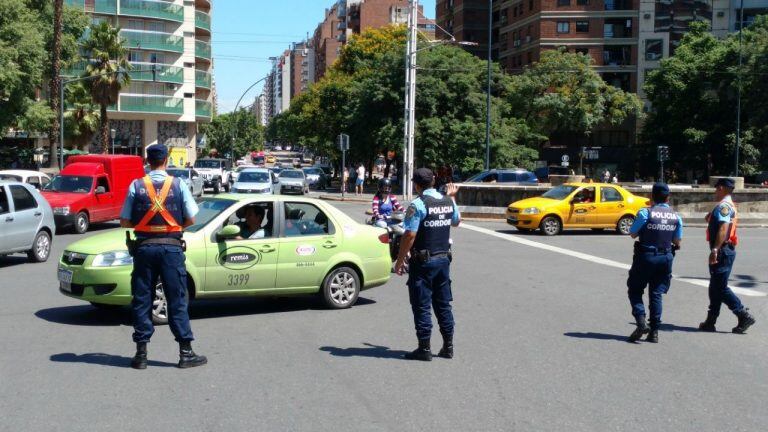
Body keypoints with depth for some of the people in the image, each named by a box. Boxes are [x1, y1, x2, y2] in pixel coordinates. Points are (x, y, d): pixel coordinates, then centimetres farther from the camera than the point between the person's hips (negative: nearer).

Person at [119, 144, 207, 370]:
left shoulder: (136, 186, -1)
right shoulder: (178, 185, -3)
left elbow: (124, 221, -1)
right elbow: (190, 219, -3)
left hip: (144, 247, 1)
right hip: (171, 247, -1)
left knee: (141, 300, 8)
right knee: (177, 300, 4)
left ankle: (141, 353, 10)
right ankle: (186, 352, 6)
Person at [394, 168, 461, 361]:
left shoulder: (418, 204, -16)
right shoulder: (448, 201, 5)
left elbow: (410, 235, -20)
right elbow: (456, 221, 26)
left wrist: (400, 260, -12)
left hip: (423, 261, -7)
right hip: (444, 258, 7)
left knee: (421, 305, 1)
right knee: (443, 304, 14)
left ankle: (424, 349, 5)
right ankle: (448, 346, 19)